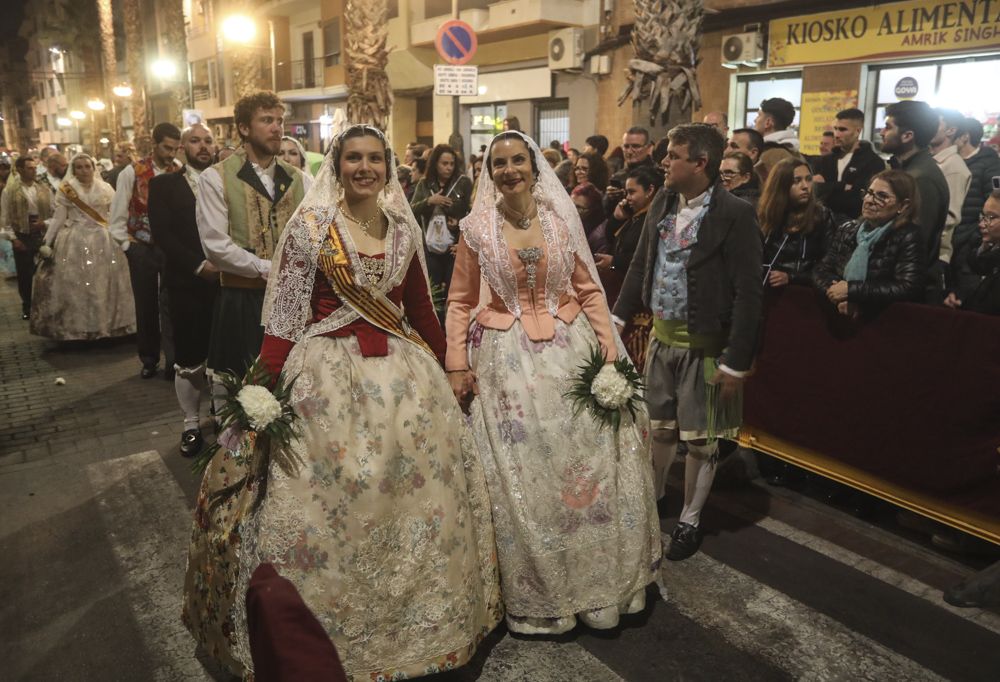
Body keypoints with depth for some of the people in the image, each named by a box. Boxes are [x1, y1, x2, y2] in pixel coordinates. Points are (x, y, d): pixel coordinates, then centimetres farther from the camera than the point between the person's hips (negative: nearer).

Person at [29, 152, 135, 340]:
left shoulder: (106, 189, 7)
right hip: (74, 242, -1)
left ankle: (107, 323, 13)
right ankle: (75, 327, 7)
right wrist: (47, 243, -2)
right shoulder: (66, 190, 3)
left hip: (103, 241, 1)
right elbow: (58, 218, 2)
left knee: (104, 284, 4)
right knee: (75, 284, -1)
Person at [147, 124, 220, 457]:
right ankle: (191, 424, 22)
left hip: (226, 280, 1)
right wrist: (199, 266, -16)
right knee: (188, 362, 7)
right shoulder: (164, 185, 4)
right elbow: (162, 233, -6)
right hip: (187, 285, -1)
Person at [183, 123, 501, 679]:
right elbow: (285, 311, -8)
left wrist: (446, 366, 13)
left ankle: (413, 620, 33)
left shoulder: (404, 228, 7)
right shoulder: (311, 224, -5)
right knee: (328, 497, 3)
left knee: (418, 489, 10)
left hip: (402, 372, 5)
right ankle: (330, 633, 26)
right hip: (329, 373, -4)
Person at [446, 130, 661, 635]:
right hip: (506, 358, -1)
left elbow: (589, 290, 5)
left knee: (586, 464, 6)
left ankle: (592, 579, 29)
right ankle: (535, 592, 26)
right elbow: (460, 301, 4)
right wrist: (456, 363, -4)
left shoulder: (563, 219, 2)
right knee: (518, 474, 6)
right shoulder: (477, 228, 0)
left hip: (569, 350, 1)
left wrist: (609, 351, -4)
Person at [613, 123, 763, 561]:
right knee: (659, 426, 19)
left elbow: (747, 292, -16)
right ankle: (653, 497, 42)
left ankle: (690, 520, 28)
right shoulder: (662, 203, 3)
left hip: (705, 344, -5)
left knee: (700, 439, 9)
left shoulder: (735, 214, -16)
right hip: (662, 336, 6)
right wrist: (618, 317, 6)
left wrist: (736, 362, -17)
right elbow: (641, 265, 12)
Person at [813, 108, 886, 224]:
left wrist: (828, 189, -7)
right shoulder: (826, 160, 16)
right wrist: (843, 187, -9)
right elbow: (814, 190, 3)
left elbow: (859, 201, -14)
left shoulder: (874, 162, -3)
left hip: (853, 221, -5)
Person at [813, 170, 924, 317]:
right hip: (837, 313, 4)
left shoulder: (908, 237, -4)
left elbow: (908, 288, -16)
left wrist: (851, 290, -15)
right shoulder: (847, 230, 10)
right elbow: (821, 270, 7)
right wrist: (841, 297, -13)